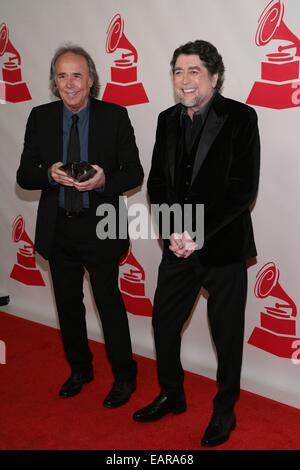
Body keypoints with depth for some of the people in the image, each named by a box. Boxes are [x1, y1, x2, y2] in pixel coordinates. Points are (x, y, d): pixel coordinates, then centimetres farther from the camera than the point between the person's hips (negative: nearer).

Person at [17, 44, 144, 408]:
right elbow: (23, 176, 1)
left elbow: (134, 173, -5)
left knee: (110, 304, 5)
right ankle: (79, 369, 39)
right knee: (68, 304, 17)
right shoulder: (40, 117, 1)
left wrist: (105, 180, -25)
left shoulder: (114, 116, -6)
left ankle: (124, 376, 26)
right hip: (57, 228, 4)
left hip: (100, 227, -3)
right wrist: (49, 175, -20)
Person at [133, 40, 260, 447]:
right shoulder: (168, 120, 7)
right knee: (164, 321, 15)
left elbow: (244, 188, -15)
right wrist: (174, 231, -10)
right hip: (179, 245, 5)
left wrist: (198, 234, -18)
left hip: (224, 246, -5)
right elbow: (157, 181, 5)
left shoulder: (240, 118, -9)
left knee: (227, 334, 9)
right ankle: (172, 395, 39)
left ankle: (225, 410, 32)